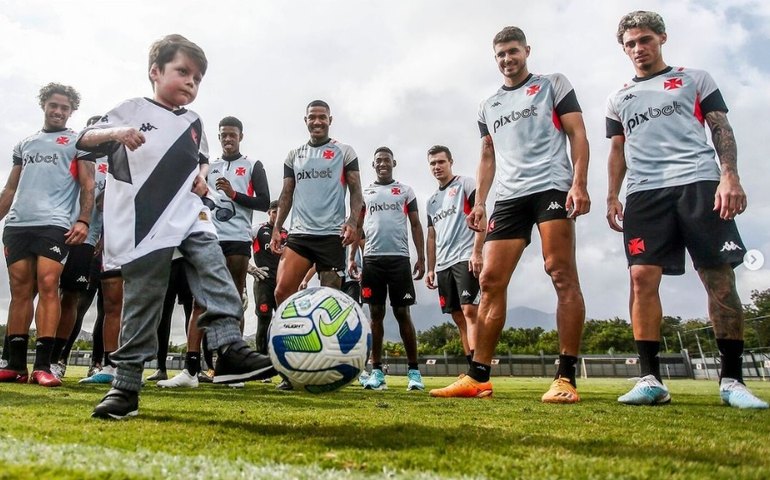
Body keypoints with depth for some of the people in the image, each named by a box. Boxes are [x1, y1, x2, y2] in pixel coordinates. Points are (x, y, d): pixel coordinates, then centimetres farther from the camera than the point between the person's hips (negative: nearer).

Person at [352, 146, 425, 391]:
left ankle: (413, 371, 5)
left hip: (399, 258, -1)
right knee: (376, 314, 3)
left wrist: (421, 258, 1)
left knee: (403, 313, -1)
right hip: (372, 259, 2)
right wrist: (351, 257, 4)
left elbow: (415, 225, 9)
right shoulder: (364, 193, 16)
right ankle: (377, 371, 8)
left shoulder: (405, 191, 12)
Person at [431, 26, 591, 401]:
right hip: (508, 197, 5)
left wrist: (579, 183, -13)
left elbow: (577, 135, 2)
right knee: (491, 280, -3)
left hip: (552, 187, -4)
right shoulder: (488, 106, 24)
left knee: (562, 274, -12)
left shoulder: (553, 85, 11)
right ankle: (478, 377, 0)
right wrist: (480, 201, 12)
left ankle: (566, 378, -9)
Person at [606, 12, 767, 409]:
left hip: (698, 182, -1)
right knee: (642, 278, -12)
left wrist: (729, 175, -7)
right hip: (643, 193, 2)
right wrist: (612, 197, 8)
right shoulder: (619, 98, 24)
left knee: (719, 278, -7)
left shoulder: (694, 79, 18)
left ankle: (732, 379, 2)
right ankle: (650, 379, -10)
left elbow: (721, 128, 9)